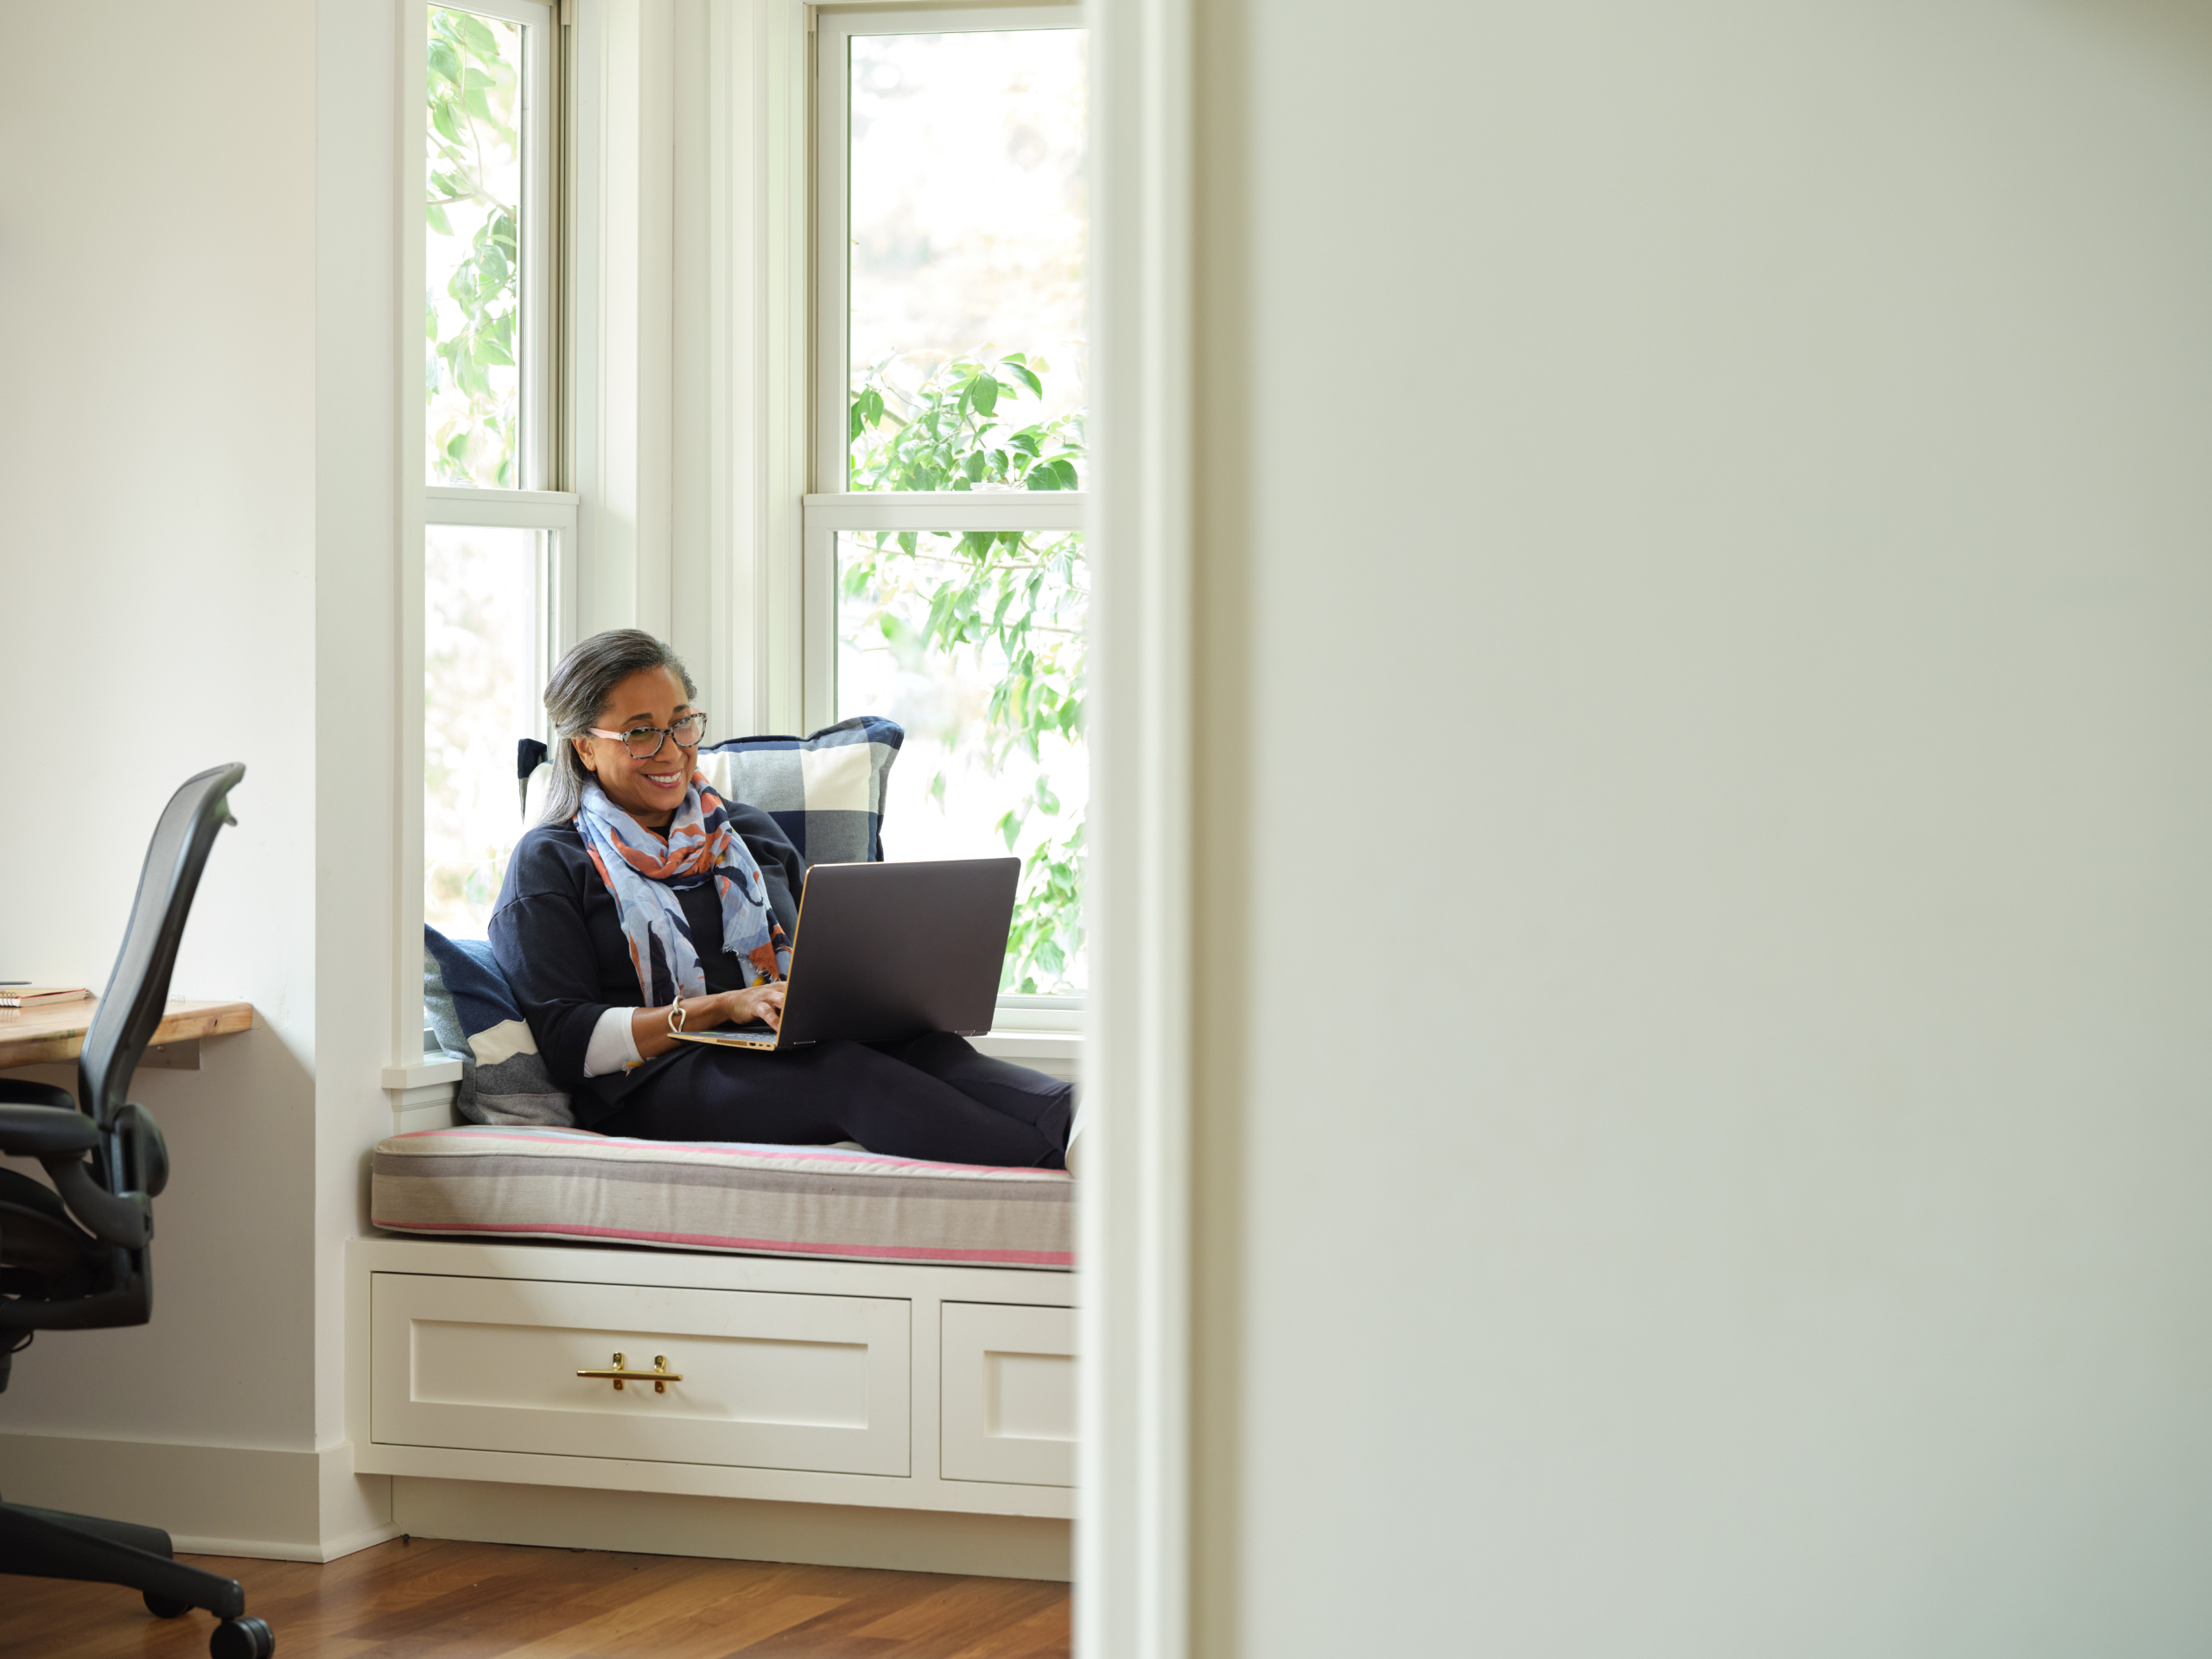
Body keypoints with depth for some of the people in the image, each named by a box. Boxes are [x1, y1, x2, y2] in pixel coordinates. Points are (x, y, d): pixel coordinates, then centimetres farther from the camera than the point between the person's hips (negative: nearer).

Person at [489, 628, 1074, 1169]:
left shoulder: (750, 834, 26)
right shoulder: (549, 862, 8)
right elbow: (568, 1040, -4)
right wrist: (721, 1007, -14)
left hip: (787, 1055, 5)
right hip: (652, 1086, -5)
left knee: (917, 1044, -30)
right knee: (844, 1070, -36)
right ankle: (1050, 1167, -58)